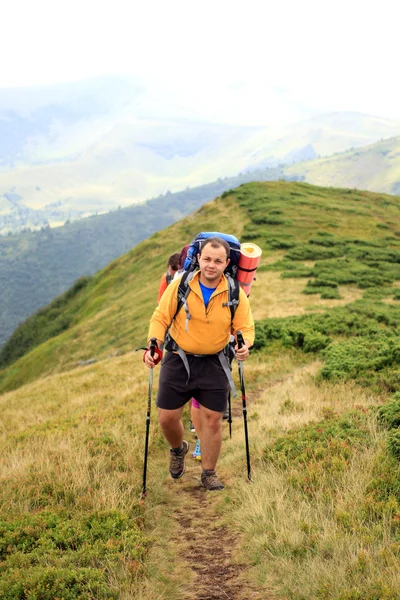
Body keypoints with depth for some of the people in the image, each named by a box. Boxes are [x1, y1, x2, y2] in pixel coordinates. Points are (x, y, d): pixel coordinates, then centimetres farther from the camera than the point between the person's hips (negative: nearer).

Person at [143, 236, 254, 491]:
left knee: (212, 419, 3)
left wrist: (244, 344, -23)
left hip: (214, 364, 0)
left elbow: (245, 327, -1)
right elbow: (160, 318, -3)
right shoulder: (179, 286, -9)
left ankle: (209, 473, 23)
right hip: (178, 360, 0)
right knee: (167, 418, 4)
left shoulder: (235, 294, -6)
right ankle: (178, 450, 39)